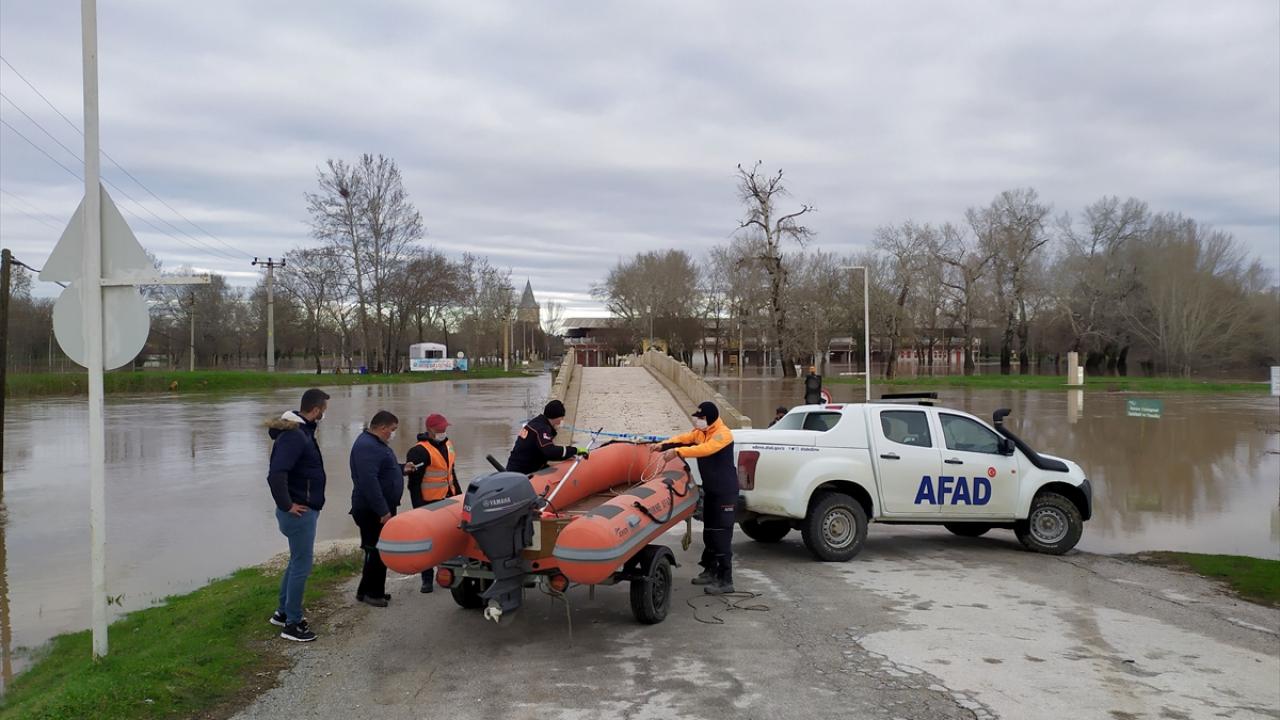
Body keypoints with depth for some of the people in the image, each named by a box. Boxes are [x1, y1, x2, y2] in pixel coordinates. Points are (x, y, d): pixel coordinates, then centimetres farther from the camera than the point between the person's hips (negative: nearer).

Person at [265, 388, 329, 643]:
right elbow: (276, 474, -33)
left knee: (297, 562, 21)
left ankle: (282, 612, 34)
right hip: (299, 513, -10)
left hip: (305, 510, 10)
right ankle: (292, 624, 9)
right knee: (301, 566, -1)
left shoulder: (300, 431, 9)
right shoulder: (294, 436, -23)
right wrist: (286, 505, -22)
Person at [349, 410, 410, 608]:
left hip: (381, 508, 11)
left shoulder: (375, 443, 15)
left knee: (378, 551, 15)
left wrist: (401, 469, 12)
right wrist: (382, 510, -28)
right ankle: (371, 592, 4)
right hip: (373, 511, -11)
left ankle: (373, 591, 23)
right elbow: (369, 481, -28)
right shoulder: (367, 446, -20)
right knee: (377, 551, -5)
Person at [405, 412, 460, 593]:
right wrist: (418, 507, -17)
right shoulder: (419, 452, -15)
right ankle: (427, 579, 7)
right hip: (429, 503, -8)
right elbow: (414, 482, -15)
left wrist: (459, 495, 21)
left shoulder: (447, 444, 11)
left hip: (448, 500, 8)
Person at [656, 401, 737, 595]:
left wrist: (677, 452, -38)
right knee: (709, 532, 16)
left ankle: (725, 580, -9)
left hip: (725, 492, -9)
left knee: (721, 535, -11)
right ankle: (710, 571, 28)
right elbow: (683, 438, 3)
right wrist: (664, 445, -15)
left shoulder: (723, 434, -18)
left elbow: (705, 449, -32)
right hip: (710, 490, 9)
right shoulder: (700, 432, 11)